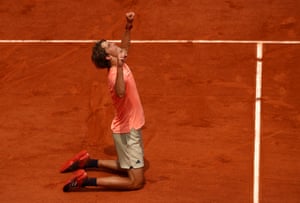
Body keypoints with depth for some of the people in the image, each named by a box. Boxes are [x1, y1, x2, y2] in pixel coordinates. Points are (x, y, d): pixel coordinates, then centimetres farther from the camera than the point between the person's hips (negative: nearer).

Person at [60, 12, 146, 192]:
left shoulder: (119, 65, 1)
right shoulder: (116, 73, -26)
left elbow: (125, 48, 21)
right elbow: (120, 93, -49)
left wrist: (128, 27, 5)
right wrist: (119, 68, -61)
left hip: (130, 128, 9)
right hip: (127, 131, -9)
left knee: (129, 168, 24)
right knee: (137, 181, -7)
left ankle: (88, 162, 24)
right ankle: (86, 181, -8)